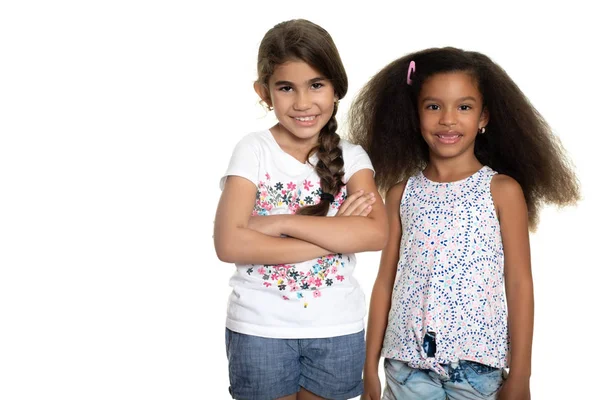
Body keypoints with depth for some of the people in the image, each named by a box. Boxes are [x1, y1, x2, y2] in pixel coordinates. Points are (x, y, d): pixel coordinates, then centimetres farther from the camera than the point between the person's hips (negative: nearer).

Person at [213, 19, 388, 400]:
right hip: (259, 329, -2)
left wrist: (281, 223, -22)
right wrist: (335, 235, -19)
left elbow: (376, 234, -18)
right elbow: (230, 244, -20)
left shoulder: (351, 157, -2)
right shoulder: (253, 151, -9)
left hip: (337, 330, 2)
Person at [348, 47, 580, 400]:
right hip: (407, 361, 2)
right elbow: (385, 281, 5)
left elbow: (520, 285, -3)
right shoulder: (401, 193, 3)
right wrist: (370, 365, 6)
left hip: (477, 362, -2)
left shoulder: (503, 190, -4)